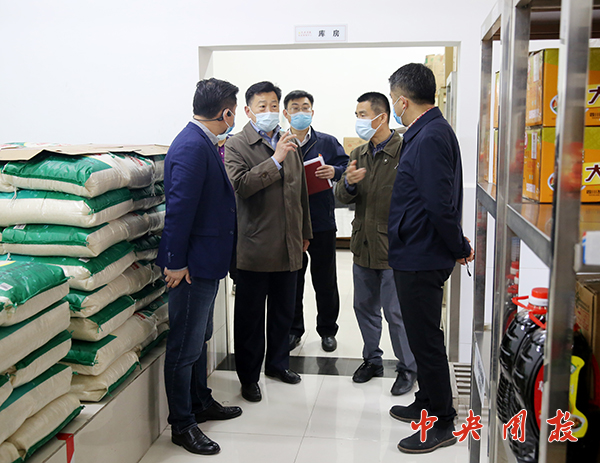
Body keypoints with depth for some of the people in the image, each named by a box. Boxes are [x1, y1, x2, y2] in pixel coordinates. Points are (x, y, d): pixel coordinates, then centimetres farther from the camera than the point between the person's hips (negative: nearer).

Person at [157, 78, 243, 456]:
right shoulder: (192, 147, -22)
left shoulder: (203, 142, 10)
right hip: (192, 265, -11)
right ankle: (182, 424, 16)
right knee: (186, 346, 2)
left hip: (207, 260, 11)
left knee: (199, 337, 22)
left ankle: (201, 403, 38)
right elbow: (179, 208, -25)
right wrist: (176, 262, -23)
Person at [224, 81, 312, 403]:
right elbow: (240, 184, -22)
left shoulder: (289, 144, 14)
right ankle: (249, 376, 19)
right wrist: (275, 160, -23)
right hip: (255, 249, -6)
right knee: (250, 316, 5)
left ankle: (278, 362, 36)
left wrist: (304, 233, 22)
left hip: (289, 246, 6)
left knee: (284, 311, 17)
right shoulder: (237, 145, -5)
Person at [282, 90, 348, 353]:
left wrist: (335, 172, -16)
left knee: (325, 281, 9)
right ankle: (293, 330, 25)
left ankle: (327, 330, 25)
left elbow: (346, 166, 4)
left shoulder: (327, 142, 7)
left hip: (322, 223, 0)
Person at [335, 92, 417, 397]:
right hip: (363, 246, 7)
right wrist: (348, 182, -15)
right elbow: (343, 197, 7)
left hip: (394, 248, -7)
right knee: (365, 307, 17)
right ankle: (372, 359, 36)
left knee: (396, 312, 2)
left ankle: (407, 368, 21)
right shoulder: (358, 154, 10)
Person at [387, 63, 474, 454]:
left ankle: (442, 424, 14)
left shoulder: (430, 138, -21)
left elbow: (440, 204, -25)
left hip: (421, 259, -10)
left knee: (426, 339, 1)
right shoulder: (431, 131, 12)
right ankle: (427, 404, 36)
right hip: (417, 255, 10)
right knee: (423, 336, 20)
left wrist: (459, 248, -14)